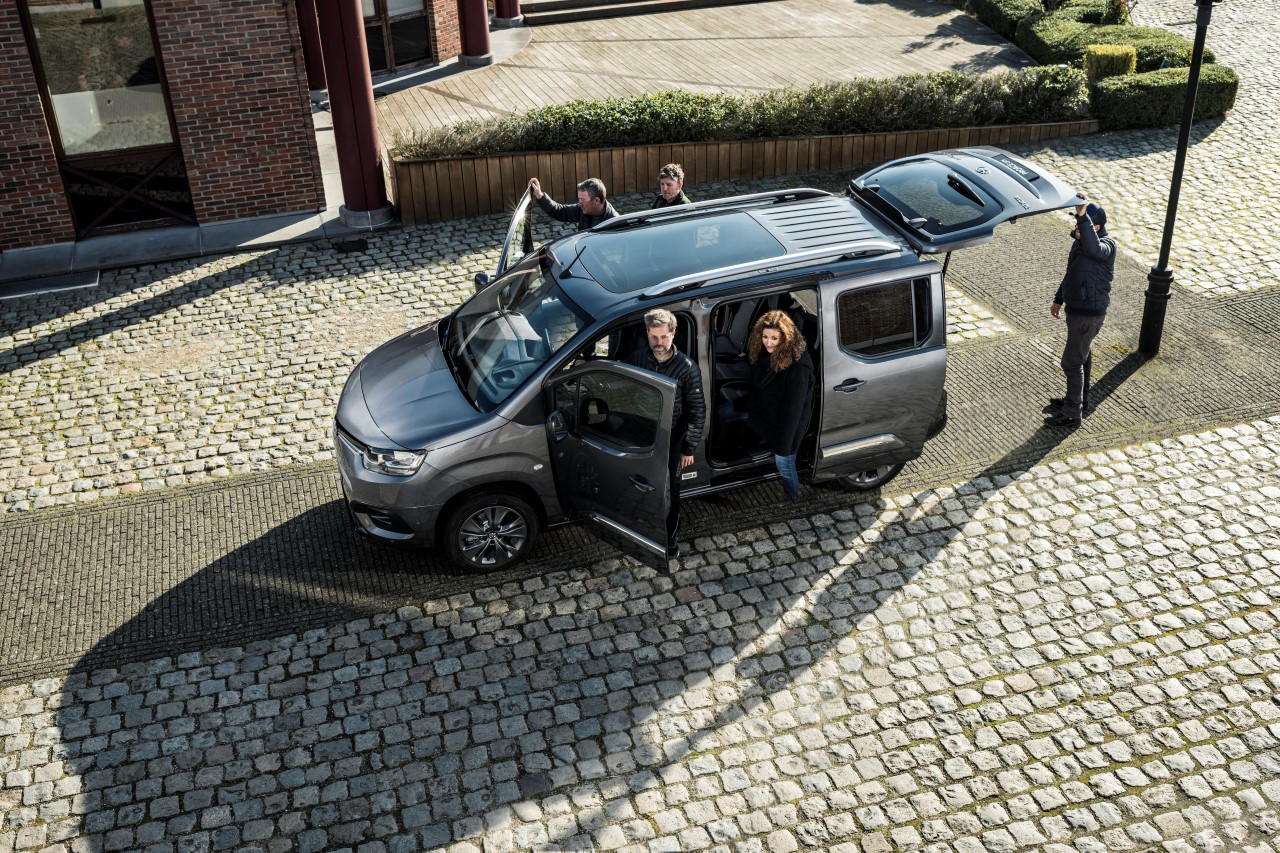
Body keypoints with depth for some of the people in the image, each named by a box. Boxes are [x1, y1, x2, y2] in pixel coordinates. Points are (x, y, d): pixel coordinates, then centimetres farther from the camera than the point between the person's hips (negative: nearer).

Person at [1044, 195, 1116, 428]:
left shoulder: (1106, 246, -25)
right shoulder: (1081, 240, 2)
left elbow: (1093, 249, -53)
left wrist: (1082, 216, -60)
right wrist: (1059, 300, 26)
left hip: (1088, 315, -9)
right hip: (1077, 310, 9)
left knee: (1072, 363, 0)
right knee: (1082, 357, 23)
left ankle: (1072, 415, 12)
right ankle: (1078, 402, 40)